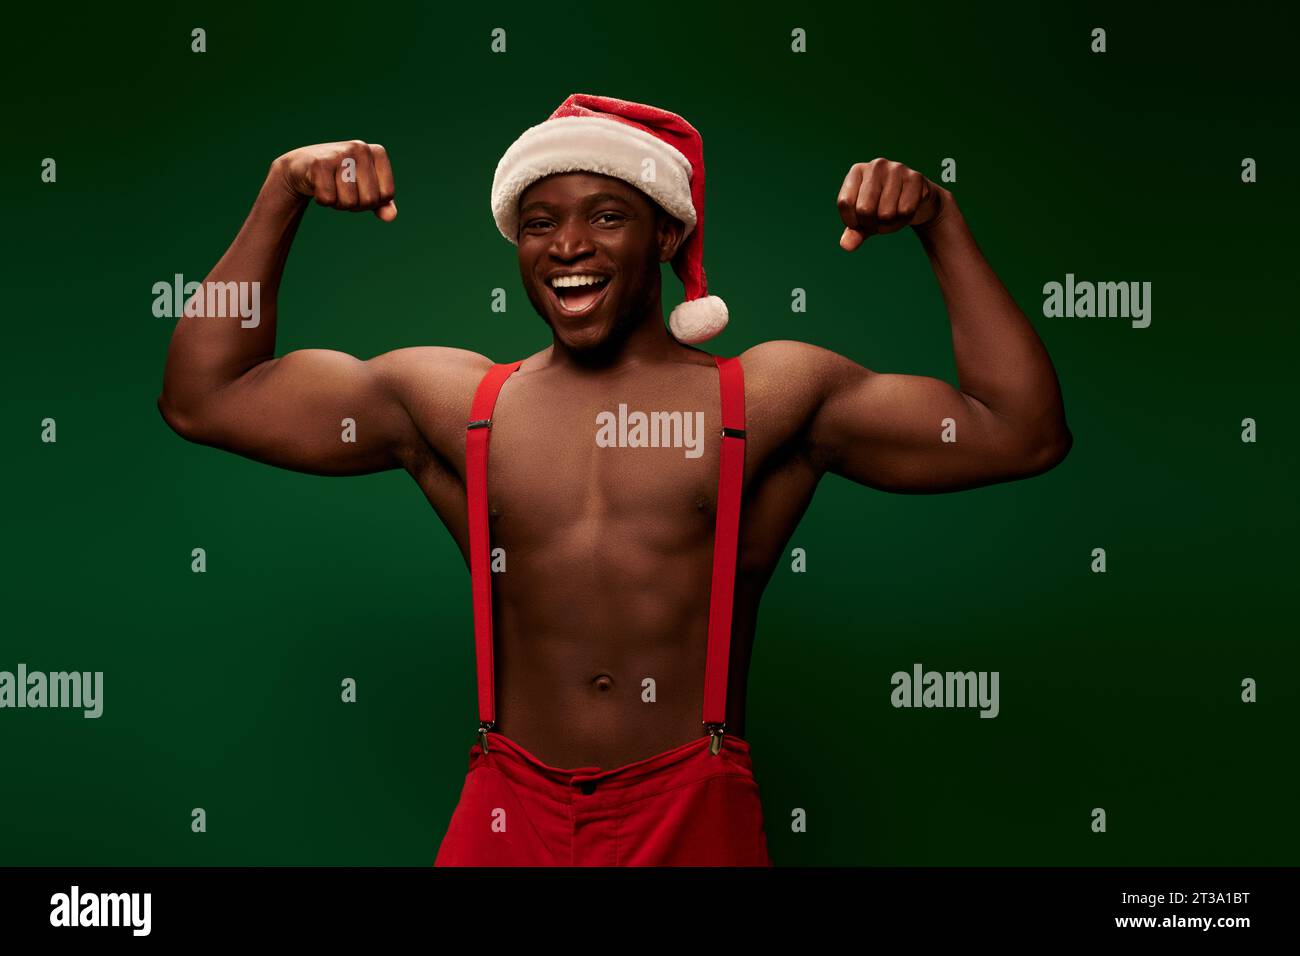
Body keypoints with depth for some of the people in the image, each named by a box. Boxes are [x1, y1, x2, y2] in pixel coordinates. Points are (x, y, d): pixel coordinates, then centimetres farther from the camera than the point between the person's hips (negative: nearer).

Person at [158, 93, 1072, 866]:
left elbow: (1022, 432, -2)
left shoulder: (772, 397, 3)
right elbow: (203, 398, 9)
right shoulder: (452, 401, 8)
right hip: (510, 815, 1)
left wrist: (943, 225, -7)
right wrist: (281, 196, 3)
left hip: (697, 818, -1)